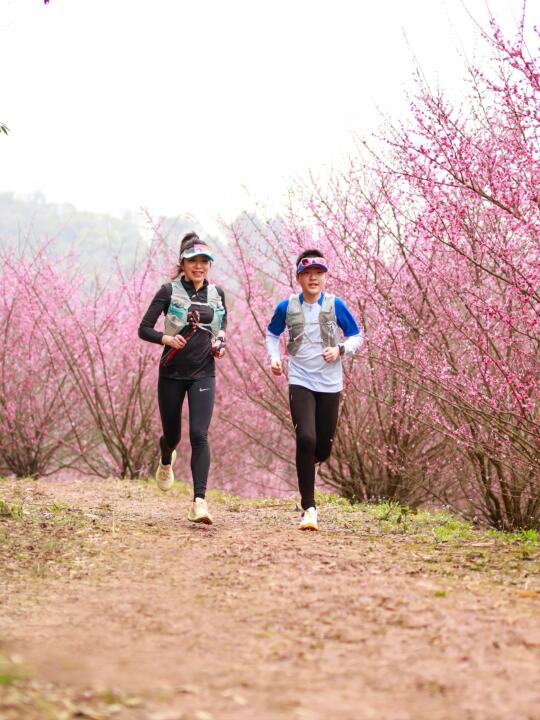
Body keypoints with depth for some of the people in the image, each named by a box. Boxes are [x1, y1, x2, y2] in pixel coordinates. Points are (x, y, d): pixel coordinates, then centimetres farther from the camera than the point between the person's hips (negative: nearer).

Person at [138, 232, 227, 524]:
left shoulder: (216, 293, 6)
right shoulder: (169, 291, -5)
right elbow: (144, 329, -6)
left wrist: (220, 338, 5)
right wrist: (166, 338, -25)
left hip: (203, 373, 1)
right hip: (172, 373, -1)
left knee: (199, 434, -15)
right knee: (172, 433, 12)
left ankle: (199, 501, -20)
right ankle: (166, 460, 51)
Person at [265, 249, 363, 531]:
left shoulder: (335, 305, -2)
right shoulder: (287, 307, 0)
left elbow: (357, 336, 8)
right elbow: (272, 333, 19)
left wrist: (340, 349, -12)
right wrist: (274, 358, 2)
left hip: (330, 384, 1)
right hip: (301, 382, -1)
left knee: (324, 444, 5)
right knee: (305, 438, -19)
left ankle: (311, 463, 46)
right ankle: (309, 508, -13)